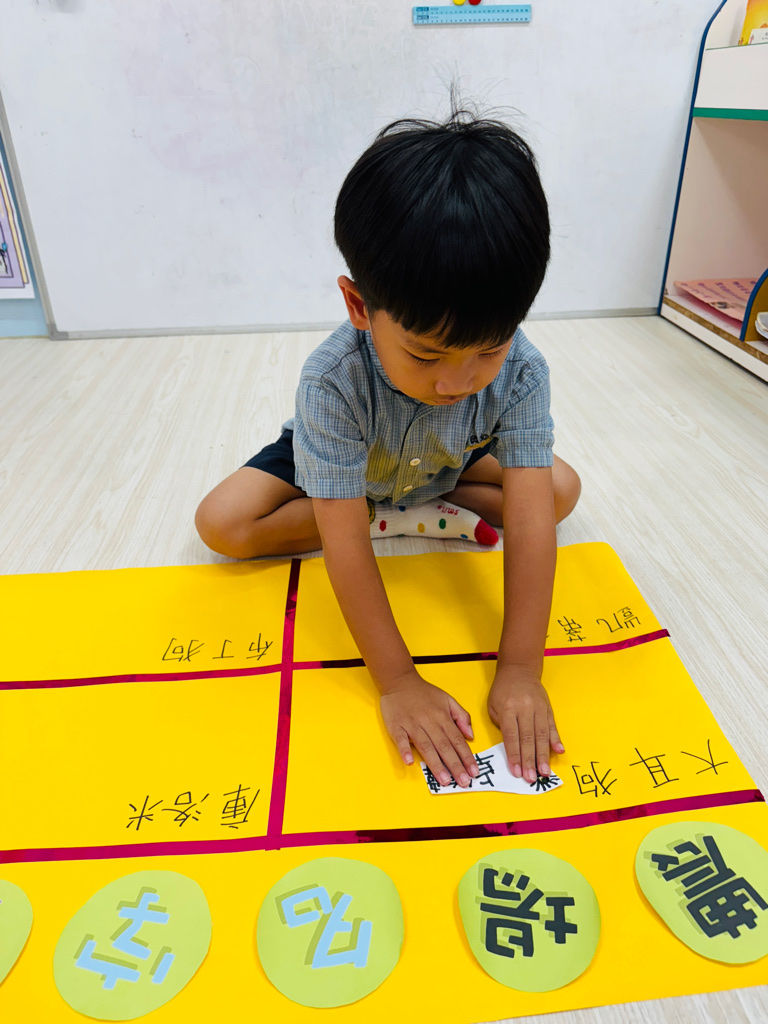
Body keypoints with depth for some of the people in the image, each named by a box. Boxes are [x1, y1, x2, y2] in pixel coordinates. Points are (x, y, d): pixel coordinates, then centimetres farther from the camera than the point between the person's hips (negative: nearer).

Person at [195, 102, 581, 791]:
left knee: (563, 488, -13)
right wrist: (397, 682, -41)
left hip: (447, 464, 2)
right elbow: (344, 544, -42)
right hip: (339, 461, -1)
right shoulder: (333, 382, -42)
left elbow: (530, 517, -37)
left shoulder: (521, 372, -34)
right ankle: (400, 520, -14)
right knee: (221, 524, -20)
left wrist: (520, 671, -41)